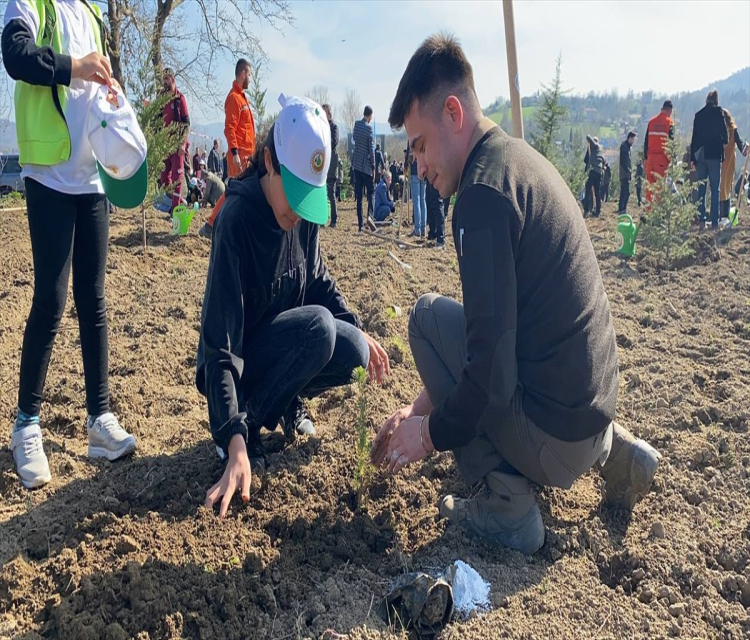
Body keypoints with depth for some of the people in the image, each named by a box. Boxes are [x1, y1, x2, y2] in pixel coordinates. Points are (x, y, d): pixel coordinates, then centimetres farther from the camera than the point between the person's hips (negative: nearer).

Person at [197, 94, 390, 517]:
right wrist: (235, 442, -38)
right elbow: (220, 343, -32)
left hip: (283, 344, 7)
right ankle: (247, 423, -13)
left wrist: (359, 332, -2)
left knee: (355, 354, -18)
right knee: (318, 327, -31)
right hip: (238, 359, -6)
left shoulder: (305, 212, -8)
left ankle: (286, 398, 11)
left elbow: (319, 281, 10)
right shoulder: (237, 219, -28)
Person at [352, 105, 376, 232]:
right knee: (370, 193, 6)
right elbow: (371, 150, -10)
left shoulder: (356, 124, 4)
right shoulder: (369, 128, -12)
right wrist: (373, 167, -4)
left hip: (356, 164, 5)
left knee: (359, 196, 4)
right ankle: (370, 215, -15)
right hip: (366, 165, -5)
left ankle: (360, 224, 4)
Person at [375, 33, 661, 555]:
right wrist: (427, 405, 16)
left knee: (429, 315, -3)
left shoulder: (484, 190, -21)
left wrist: (432, 432, -6)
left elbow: (490, 366, -25)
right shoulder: (520, 158, 9)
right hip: (594, 403, 9)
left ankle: (507, 507, 0)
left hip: (556, 434, -9)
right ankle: (614, 450, 17)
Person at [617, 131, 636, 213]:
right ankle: (623, 209, -15)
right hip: (625, 173, -10)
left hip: (627, 173, 10)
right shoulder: (624, 146, -11)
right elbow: (623, 161, -18)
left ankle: (621, 209, 16)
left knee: (623, 192, 12)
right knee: (627, 192, -14)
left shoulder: (628, 146, 18)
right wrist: (629, 171, -18)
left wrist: (630, 171, 14)